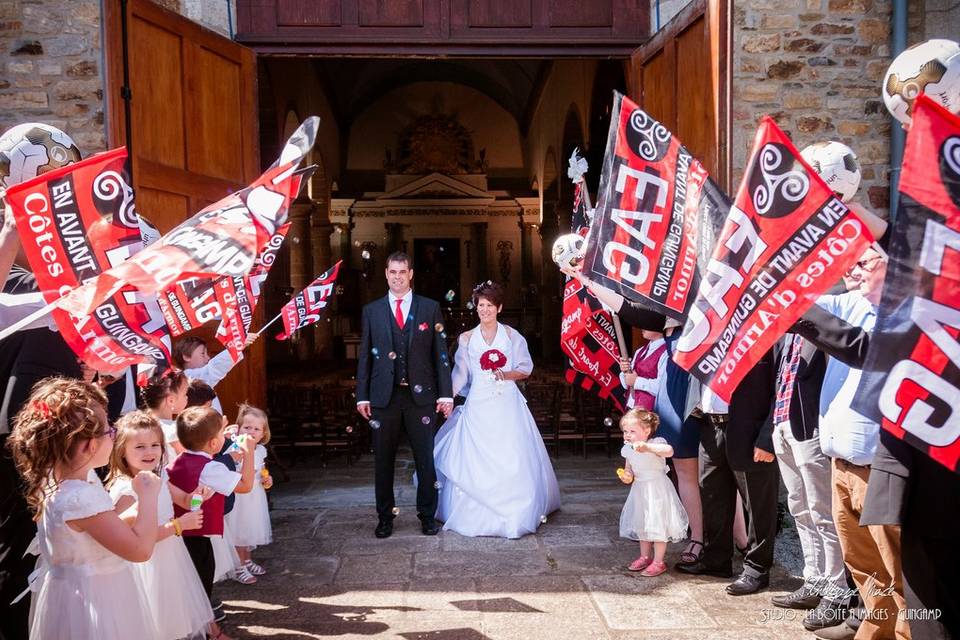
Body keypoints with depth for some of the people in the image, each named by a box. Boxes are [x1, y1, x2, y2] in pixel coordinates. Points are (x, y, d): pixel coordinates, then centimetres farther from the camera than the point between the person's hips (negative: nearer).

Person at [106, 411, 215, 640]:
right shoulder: (125, 490, -23)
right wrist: (179, 525, -23)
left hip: (170, 557, 7)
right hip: (147, 566, -7)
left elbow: (184, 500, 14)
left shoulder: (159, 477, 0)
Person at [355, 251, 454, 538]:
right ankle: (385, 516, 21)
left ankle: (427, 515, 20)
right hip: (384, 396, 1)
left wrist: (446, 393, -3)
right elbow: (364, 356, 7)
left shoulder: (430, 308, 4)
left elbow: (441, 353, 2)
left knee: (425, 458, 6)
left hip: (421, 395, -1)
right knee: (383, 460, 8)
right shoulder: (371, 311, 7)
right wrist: (362, 396, 1)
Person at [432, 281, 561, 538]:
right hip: (478, 405, 1)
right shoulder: (467, 338, 7)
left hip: (507, 405, -1)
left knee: (511, 462, -2)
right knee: (474, 462, -2)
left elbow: (526, 368, 5)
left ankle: (514, 515, 11)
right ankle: (476, 516, 12)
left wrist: (507, 374, -13)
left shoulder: (511, 335, 4)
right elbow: (460, 374, 4)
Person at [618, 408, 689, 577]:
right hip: (639, 491, 7)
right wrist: (627, 476, -7)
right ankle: (645, 557, 32)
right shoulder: (628, 449, 2)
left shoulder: (656, 443, -19)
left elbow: (669, 451, -41)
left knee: (657, 525, -3)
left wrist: (647, 447, -49)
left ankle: (658, 562, 8)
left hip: (657, 491, -7)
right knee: (642, 525, 17)